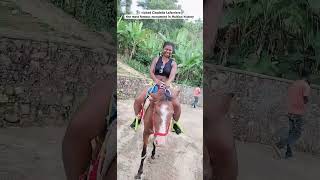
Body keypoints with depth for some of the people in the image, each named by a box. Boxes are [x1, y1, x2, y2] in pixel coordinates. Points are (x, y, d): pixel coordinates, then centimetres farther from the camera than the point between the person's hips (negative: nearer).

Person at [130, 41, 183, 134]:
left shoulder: (173, 63, 1)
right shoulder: (156, 59, 5)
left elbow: (172, 75, -16)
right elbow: (151, 72, -5)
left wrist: (168, 82, -39)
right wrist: (156, 80, -26)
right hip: (154, 84, 1)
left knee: (177, 105, -20)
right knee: (138, 100, -16)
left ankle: (175, 123, 7)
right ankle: (137, 119, 9)